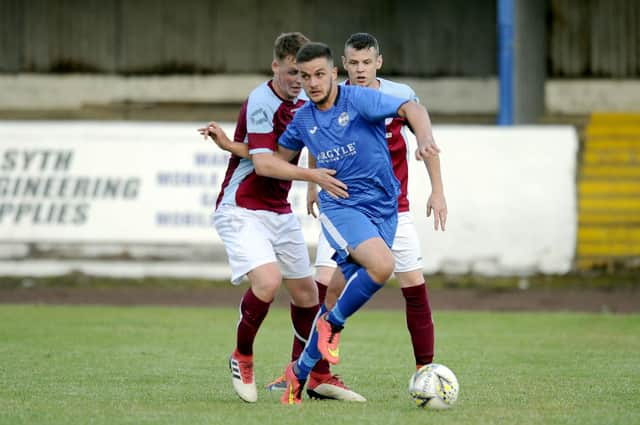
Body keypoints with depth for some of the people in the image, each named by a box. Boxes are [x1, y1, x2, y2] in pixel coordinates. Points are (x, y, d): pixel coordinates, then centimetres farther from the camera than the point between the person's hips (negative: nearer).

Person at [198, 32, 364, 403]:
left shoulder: (302, 101, 6)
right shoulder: (261, 103, -19)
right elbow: (262, 162, -27)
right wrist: (313, 175, -37)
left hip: (279, 212, 8)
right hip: (241, 210, -8)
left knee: (306, 291, 8)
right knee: (267, 280, -26)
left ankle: (317, 375, 21)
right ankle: (242, 358, -4)